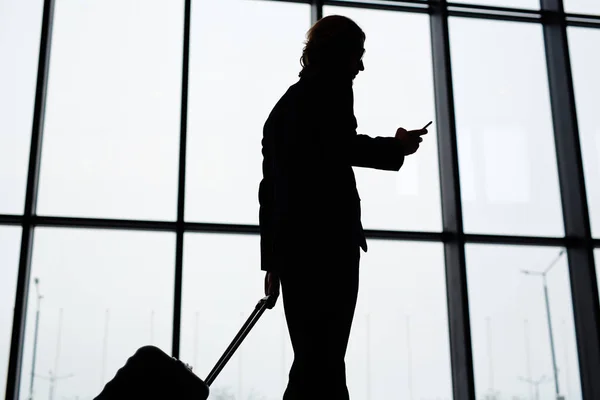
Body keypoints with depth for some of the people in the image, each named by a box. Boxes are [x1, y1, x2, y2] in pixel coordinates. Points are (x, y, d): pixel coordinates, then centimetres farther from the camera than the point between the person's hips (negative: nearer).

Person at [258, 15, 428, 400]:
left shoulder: (284, 104, 26)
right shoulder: (330, 88, 3)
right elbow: (341, 146, -16)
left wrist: (273, 260, 23)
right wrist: (397, 147, 1)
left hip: (290, 243, 8)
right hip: (327, 239, -8)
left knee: (311, 360, 8)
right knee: (324, 362, -10)